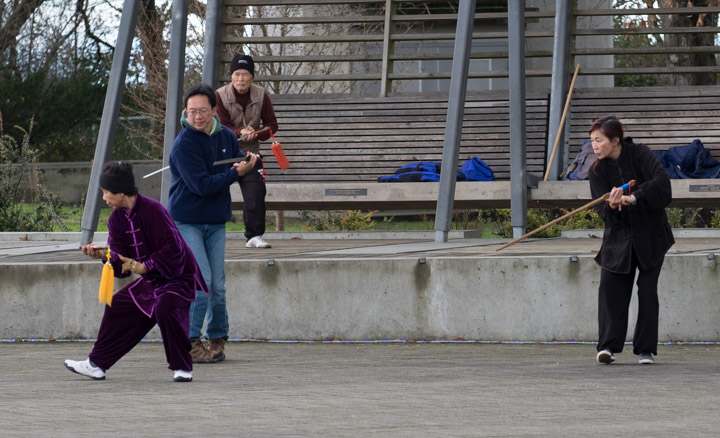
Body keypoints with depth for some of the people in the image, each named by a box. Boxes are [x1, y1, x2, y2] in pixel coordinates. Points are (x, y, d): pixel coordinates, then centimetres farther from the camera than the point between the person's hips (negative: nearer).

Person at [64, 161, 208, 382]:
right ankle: (96, 365, 22)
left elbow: (173, 249, -26)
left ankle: (182, 369, -17)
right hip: (150, 280, 9)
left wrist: (143, 266, -24)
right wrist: (103, 254, -19)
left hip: (177, 276, -9)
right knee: (117, 307, 10)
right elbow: (120, 258, 1)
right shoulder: (117, 219, 3)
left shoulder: (153, 210, -22)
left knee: (165, 309, -32)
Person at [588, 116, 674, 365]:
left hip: (650, 235, -2)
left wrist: (633, 197, -37)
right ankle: (608, 346, -10)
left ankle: (646, 349, 5)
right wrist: (612, 206, -33)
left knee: (647, 289, -2)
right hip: (618, 237, 2)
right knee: (610, 287, -11)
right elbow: (602, 211, -9)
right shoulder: (598, 171, -2)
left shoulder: (640, 155, -11)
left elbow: (661, 181, -26)